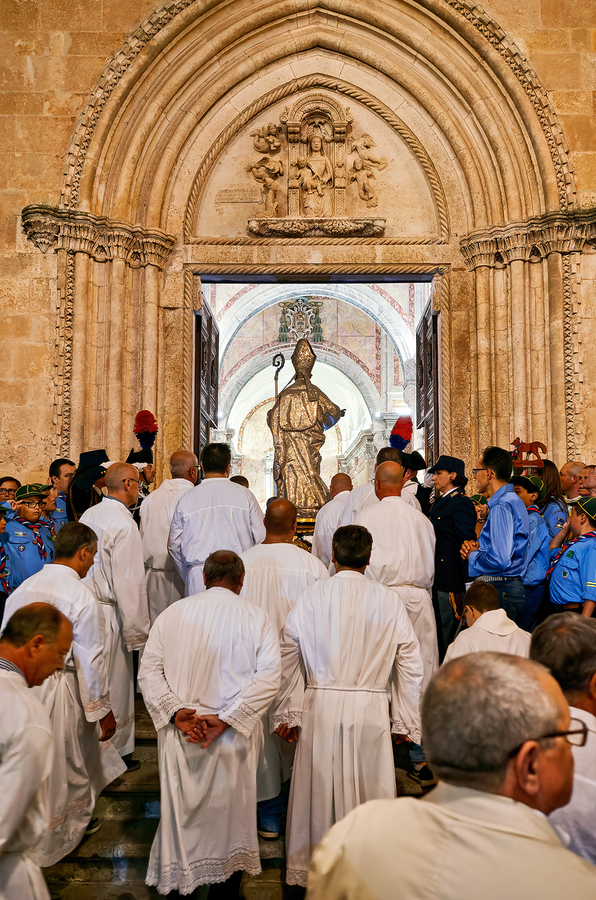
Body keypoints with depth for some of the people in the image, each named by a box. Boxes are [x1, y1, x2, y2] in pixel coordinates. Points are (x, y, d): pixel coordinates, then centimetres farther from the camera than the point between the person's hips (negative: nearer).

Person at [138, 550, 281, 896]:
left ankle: (179, 871, 37)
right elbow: (269, 677, -15)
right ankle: (227, 866, 35)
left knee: (181, 802, 20)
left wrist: (175, 712, -9)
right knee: (231, 802, 18)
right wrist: (225, 719, -16)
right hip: (234, 736, -2)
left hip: (181, 731, 2)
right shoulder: (257, 617, -6)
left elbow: (149, 669, -4)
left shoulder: (172, 614, 0)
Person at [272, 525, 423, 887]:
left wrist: (287, 714, 10)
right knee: (370, 793, 12)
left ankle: (310, 870, 29)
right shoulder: (390, 601, -3)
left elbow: (289, 660, 1)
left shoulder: (310, 596, -3)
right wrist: (405, 721, 11)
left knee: (318, 790, 13)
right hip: (371, 711, 0)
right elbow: (411, 666, 1)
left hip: (320, 708, 1)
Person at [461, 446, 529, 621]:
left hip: (499, 591, -10)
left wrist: (472, 556, -7)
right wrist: (475, 547, 6)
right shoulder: (512, 500, 17)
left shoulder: (501, 506, -16)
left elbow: (500, 560, -25)